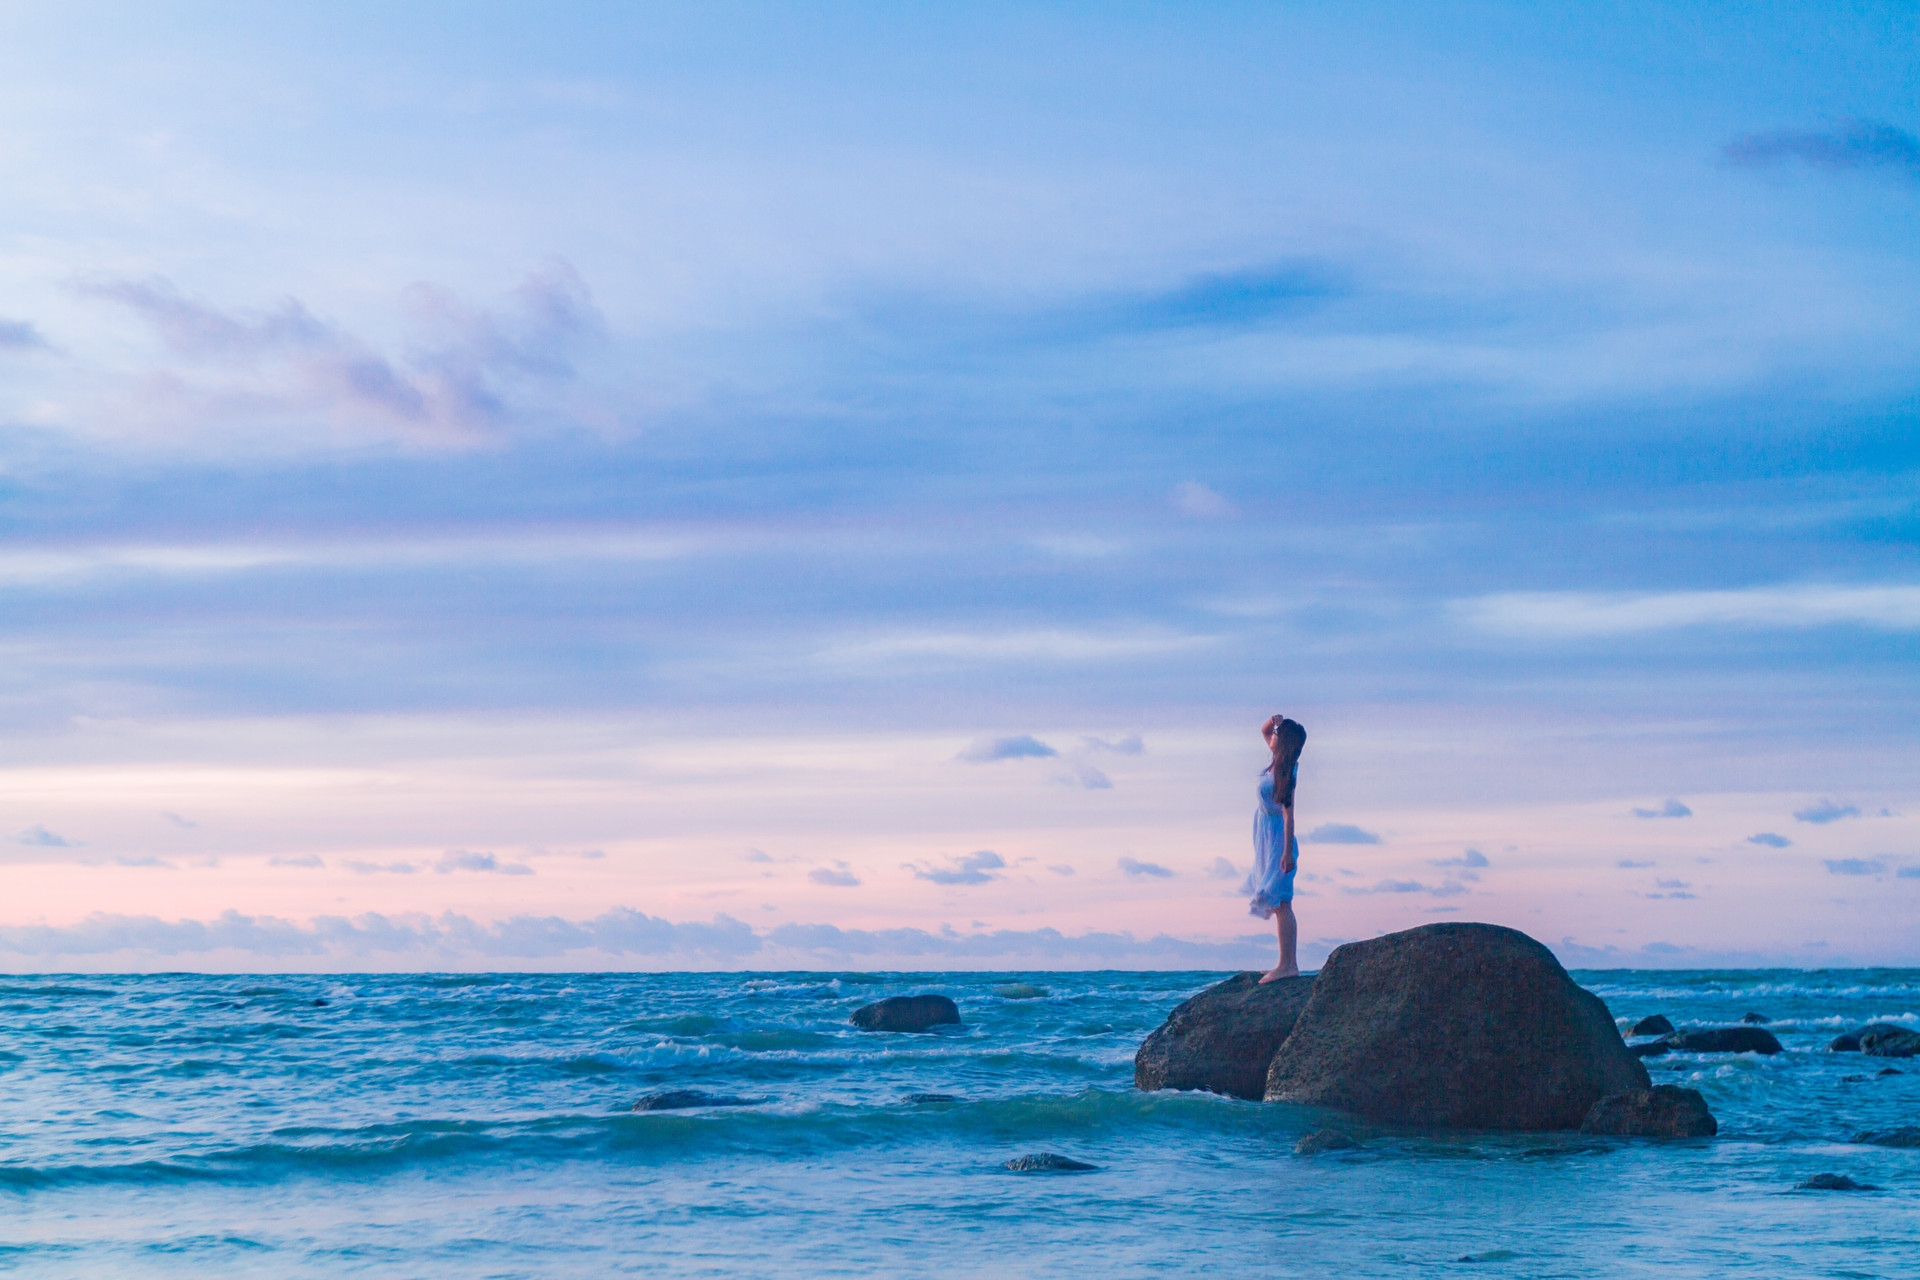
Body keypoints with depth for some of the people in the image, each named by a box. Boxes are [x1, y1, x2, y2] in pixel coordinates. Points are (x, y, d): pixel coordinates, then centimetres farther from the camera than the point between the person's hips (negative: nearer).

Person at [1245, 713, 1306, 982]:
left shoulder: (1286, 772, -18)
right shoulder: (1278, 763, 6)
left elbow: (1288, 813, -20)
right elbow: (1264, 731, 23)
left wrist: (1288, 852, -21)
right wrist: (1272, 721, 2)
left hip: (1277, 838, -10)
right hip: (1267, 838, 10)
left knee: (1280, 903, -9)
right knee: (1280, 904, 11)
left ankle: (1287, 965, -9)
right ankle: (1289, 963, 14)